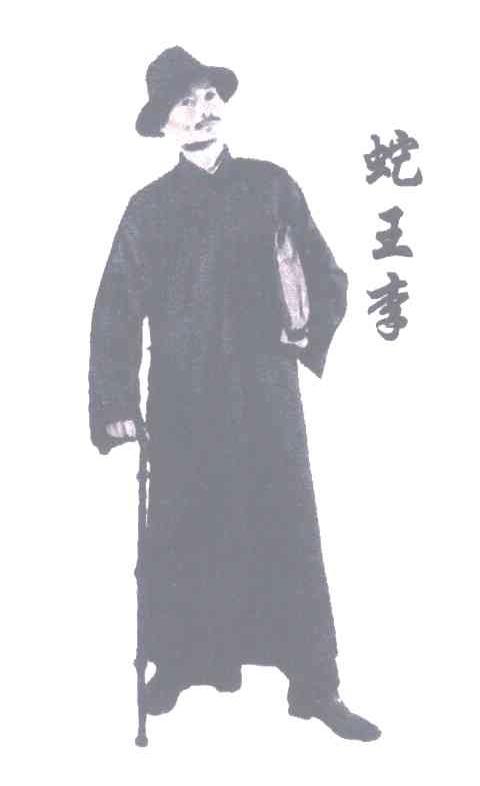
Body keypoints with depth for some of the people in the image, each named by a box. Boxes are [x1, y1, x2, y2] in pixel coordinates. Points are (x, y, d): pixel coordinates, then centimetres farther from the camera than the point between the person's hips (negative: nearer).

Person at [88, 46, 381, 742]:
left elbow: (325, 276, 12)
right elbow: (116, 312, 2)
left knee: (288, 533, 0)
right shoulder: (149, 207, 5)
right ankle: (174, 667, 21)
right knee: (182, 538, 5)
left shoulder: (271, 185, 9)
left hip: (266, 390, 1)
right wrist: (116, 403, -4)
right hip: (185, 399, 0)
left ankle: (315, 686, 6)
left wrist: (311, 327, -7)